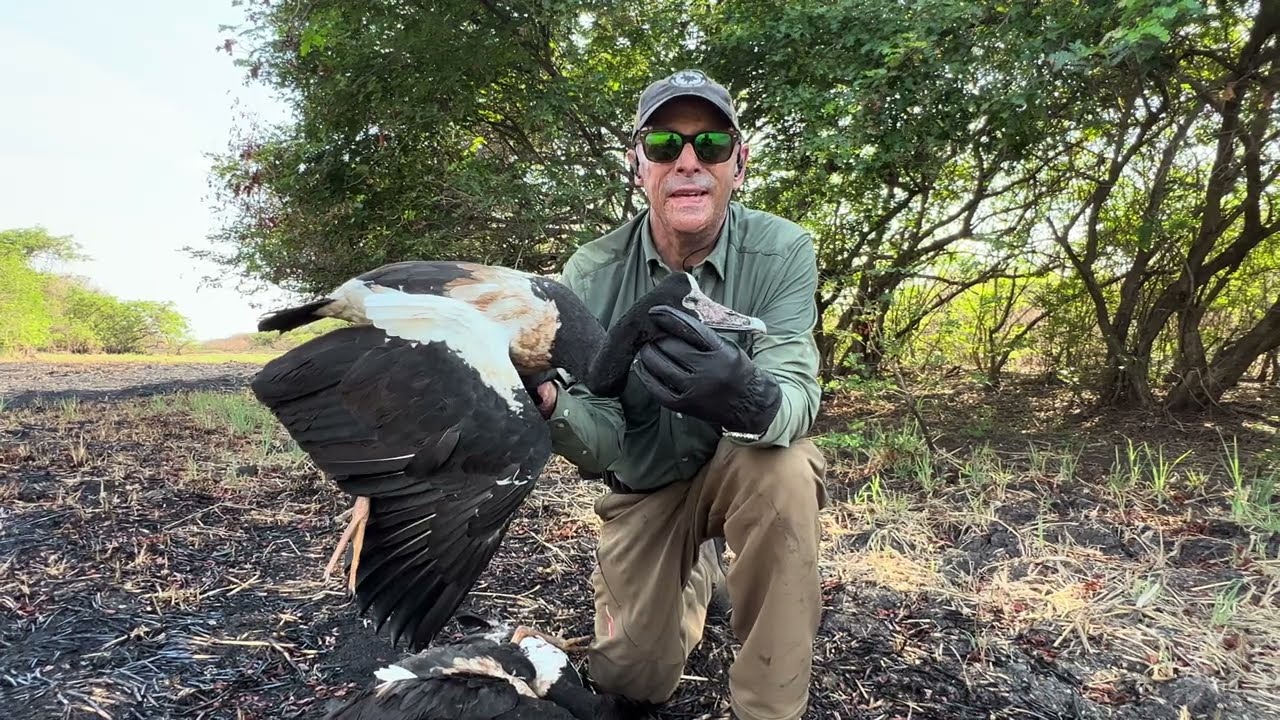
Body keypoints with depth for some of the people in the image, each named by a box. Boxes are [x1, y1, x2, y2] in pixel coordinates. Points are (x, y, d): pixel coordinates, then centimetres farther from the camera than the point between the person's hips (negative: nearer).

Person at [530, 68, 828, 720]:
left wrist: (750, 400, -57)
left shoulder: (782, 252, -22)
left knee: (782, 469, -36)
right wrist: (549, 401, -44)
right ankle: (696, 572, 37)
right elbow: (602, 446, -21)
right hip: (645, 483, 2)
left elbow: (795, 396, -33)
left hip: (747, 464, -1)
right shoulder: (591, 275, -18)